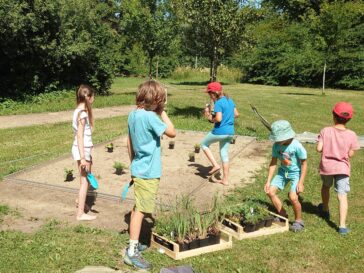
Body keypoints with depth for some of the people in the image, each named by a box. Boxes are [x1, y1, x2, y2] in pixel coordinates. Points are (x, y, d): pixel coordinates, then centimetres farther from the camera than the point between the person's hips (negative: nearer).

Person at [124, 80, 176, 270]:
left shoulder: (133, 115, 5)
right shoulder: (150, 117, -22)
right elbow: (172, 132, -15)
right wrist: (162, 112, -9)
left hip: (138, 169, 9)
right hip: (148, 172, -9)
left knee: (137, 208, 18)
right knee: (140, 210, -3)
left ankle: (134, 244, 31)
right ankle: (131, 253, 4)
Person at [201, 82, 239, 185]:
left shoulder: (218, 103, -16)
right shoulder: (229, 100, 9)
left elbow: (218, 119, -24)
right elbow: (236, 114, 14)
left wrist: (210, 118, -6)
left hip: (220, 131, -8)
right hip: (230, 132, 8)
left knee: (204, 144, 17)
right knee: (224, 154, 15)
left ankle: (215, 165, 8)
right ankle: (225, 180, 19)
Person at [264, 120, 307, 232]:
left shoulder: (297, 146, -26)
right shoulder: (276, 145, -12)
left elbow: (304, 164, -17)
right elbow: (273, 162, -3)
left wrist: (300, 182, -18)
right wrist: (268, 181, -4)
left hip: (296, 173, -6)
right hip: (283, 171, 6)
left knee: (293, 197, -21)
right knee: (270, 191, -4)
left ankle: (298, 221, 7)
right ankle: (283, 216, 16)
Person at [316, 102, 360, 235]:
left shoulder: (325, 131, -12)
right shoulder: (351, 135, -10)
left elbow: (319, 149, -15)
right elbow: (350, 154, -6)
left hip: (326, 166, 1)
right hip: (342, 168, -1)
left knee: (325, 187, 28)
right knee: (342, 196, 1)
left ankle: (325, 210, 50)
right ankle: (342, 226, -5)